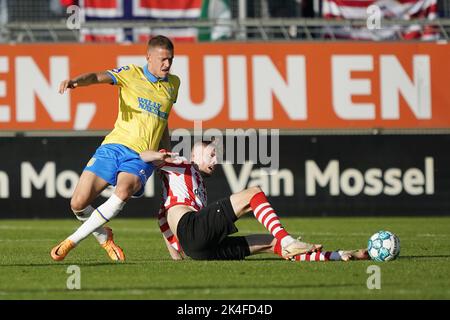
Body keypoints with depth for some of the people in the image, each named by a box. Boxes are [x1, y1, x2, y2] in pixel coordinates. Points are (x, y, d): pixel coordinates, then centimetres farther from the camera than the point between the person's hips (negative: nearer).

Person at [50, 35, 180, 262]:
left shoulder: (173, 84, 17)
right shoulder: (131, 74, 4)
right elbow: (99, 77, -14)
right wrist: (76, 81, -35)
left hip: (142, 158, 1)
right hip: (114, 146, -1)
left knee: (123, 191, -32)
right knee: (78, 203, -11)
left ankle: (72, 241, -21)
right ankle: (104, 238, 22)